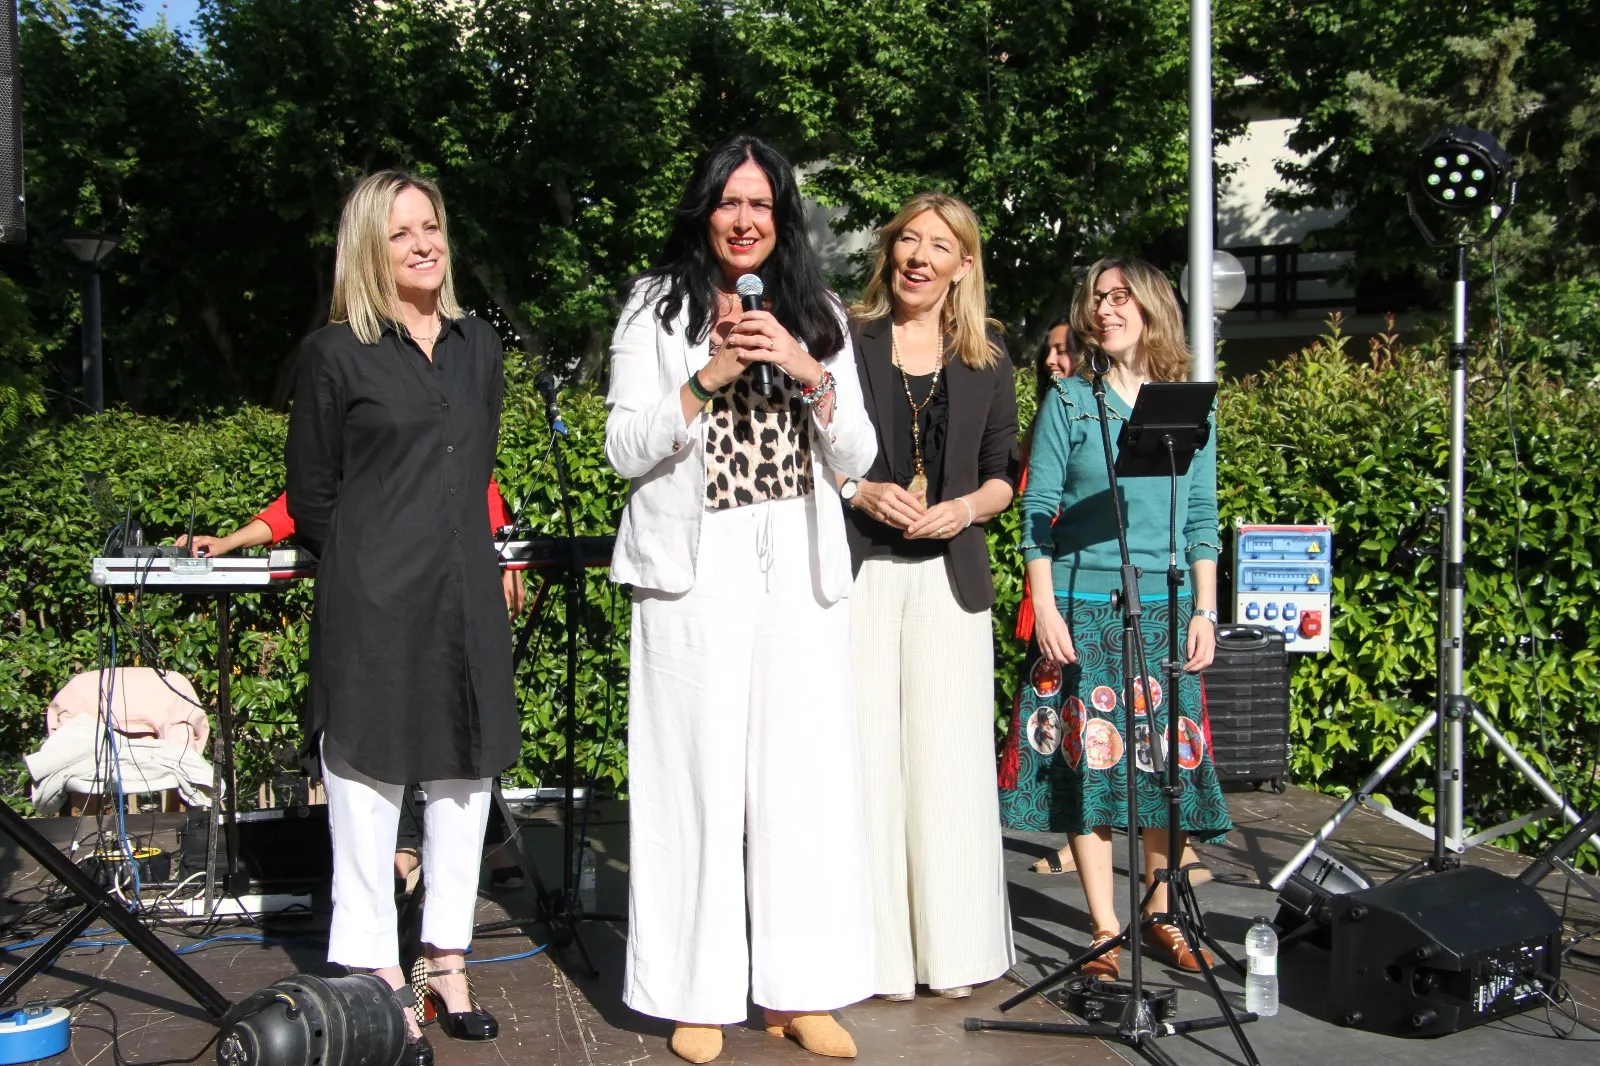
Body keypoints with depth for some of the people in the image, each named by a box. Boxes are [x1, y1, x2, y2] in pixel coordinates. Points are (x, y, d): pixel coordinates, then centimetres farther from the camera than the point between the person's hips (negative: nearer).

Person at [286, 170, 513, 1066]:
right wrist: (373, 558, 4)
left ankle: (446, 961, 22)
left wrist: (480, 554, 14)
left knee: (467, 774, 9)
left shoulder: (478, 346, 13)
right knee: (370, 776, 0)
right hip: (373, 599, -5)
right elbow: (312, 495, 2)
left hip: (467, 591, 5)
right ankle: (379, 984, 10)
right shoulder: (337, 353, -2)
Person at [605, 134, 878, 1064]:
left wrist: (810, 374, -7)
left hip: (800, 568, 3)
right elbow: (626, 449, 0)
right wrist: (707, 379, -11)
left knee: (806, 774, 0)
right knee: (699, 777, -3)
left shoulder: (818, 316, 15)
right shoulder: (658, 308, 8)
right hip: (697, 568, -2)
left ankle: (802, 988, 10)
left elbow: (857, 456, 8)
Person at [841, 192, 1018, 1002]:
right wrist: (858, 492, -12)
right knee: (870, 754, -2)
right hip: (860, 571, -2)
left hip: (949, 576, 2)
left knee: (948, 758, 2)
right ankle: (880, 951, 8)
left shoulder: (987, 358, 11)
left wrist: (965, 507, -7)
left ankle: (953, 950, 14)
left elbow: (1003, 475, 13)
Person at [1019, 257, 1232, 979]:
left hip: (1166, 609, 2)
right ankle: (1105, 930, 8)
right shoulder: (1068, 401, 3)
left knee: (1170, 761, 4)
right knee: (1091, 759, -2)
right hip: (1083, 607, -2)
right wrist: (1045, 607, -8)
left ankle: (1159, 918, 20)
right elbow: (1037, 512, 0)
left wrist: (1205, 612, 5)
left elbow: (1202, 521, 11)